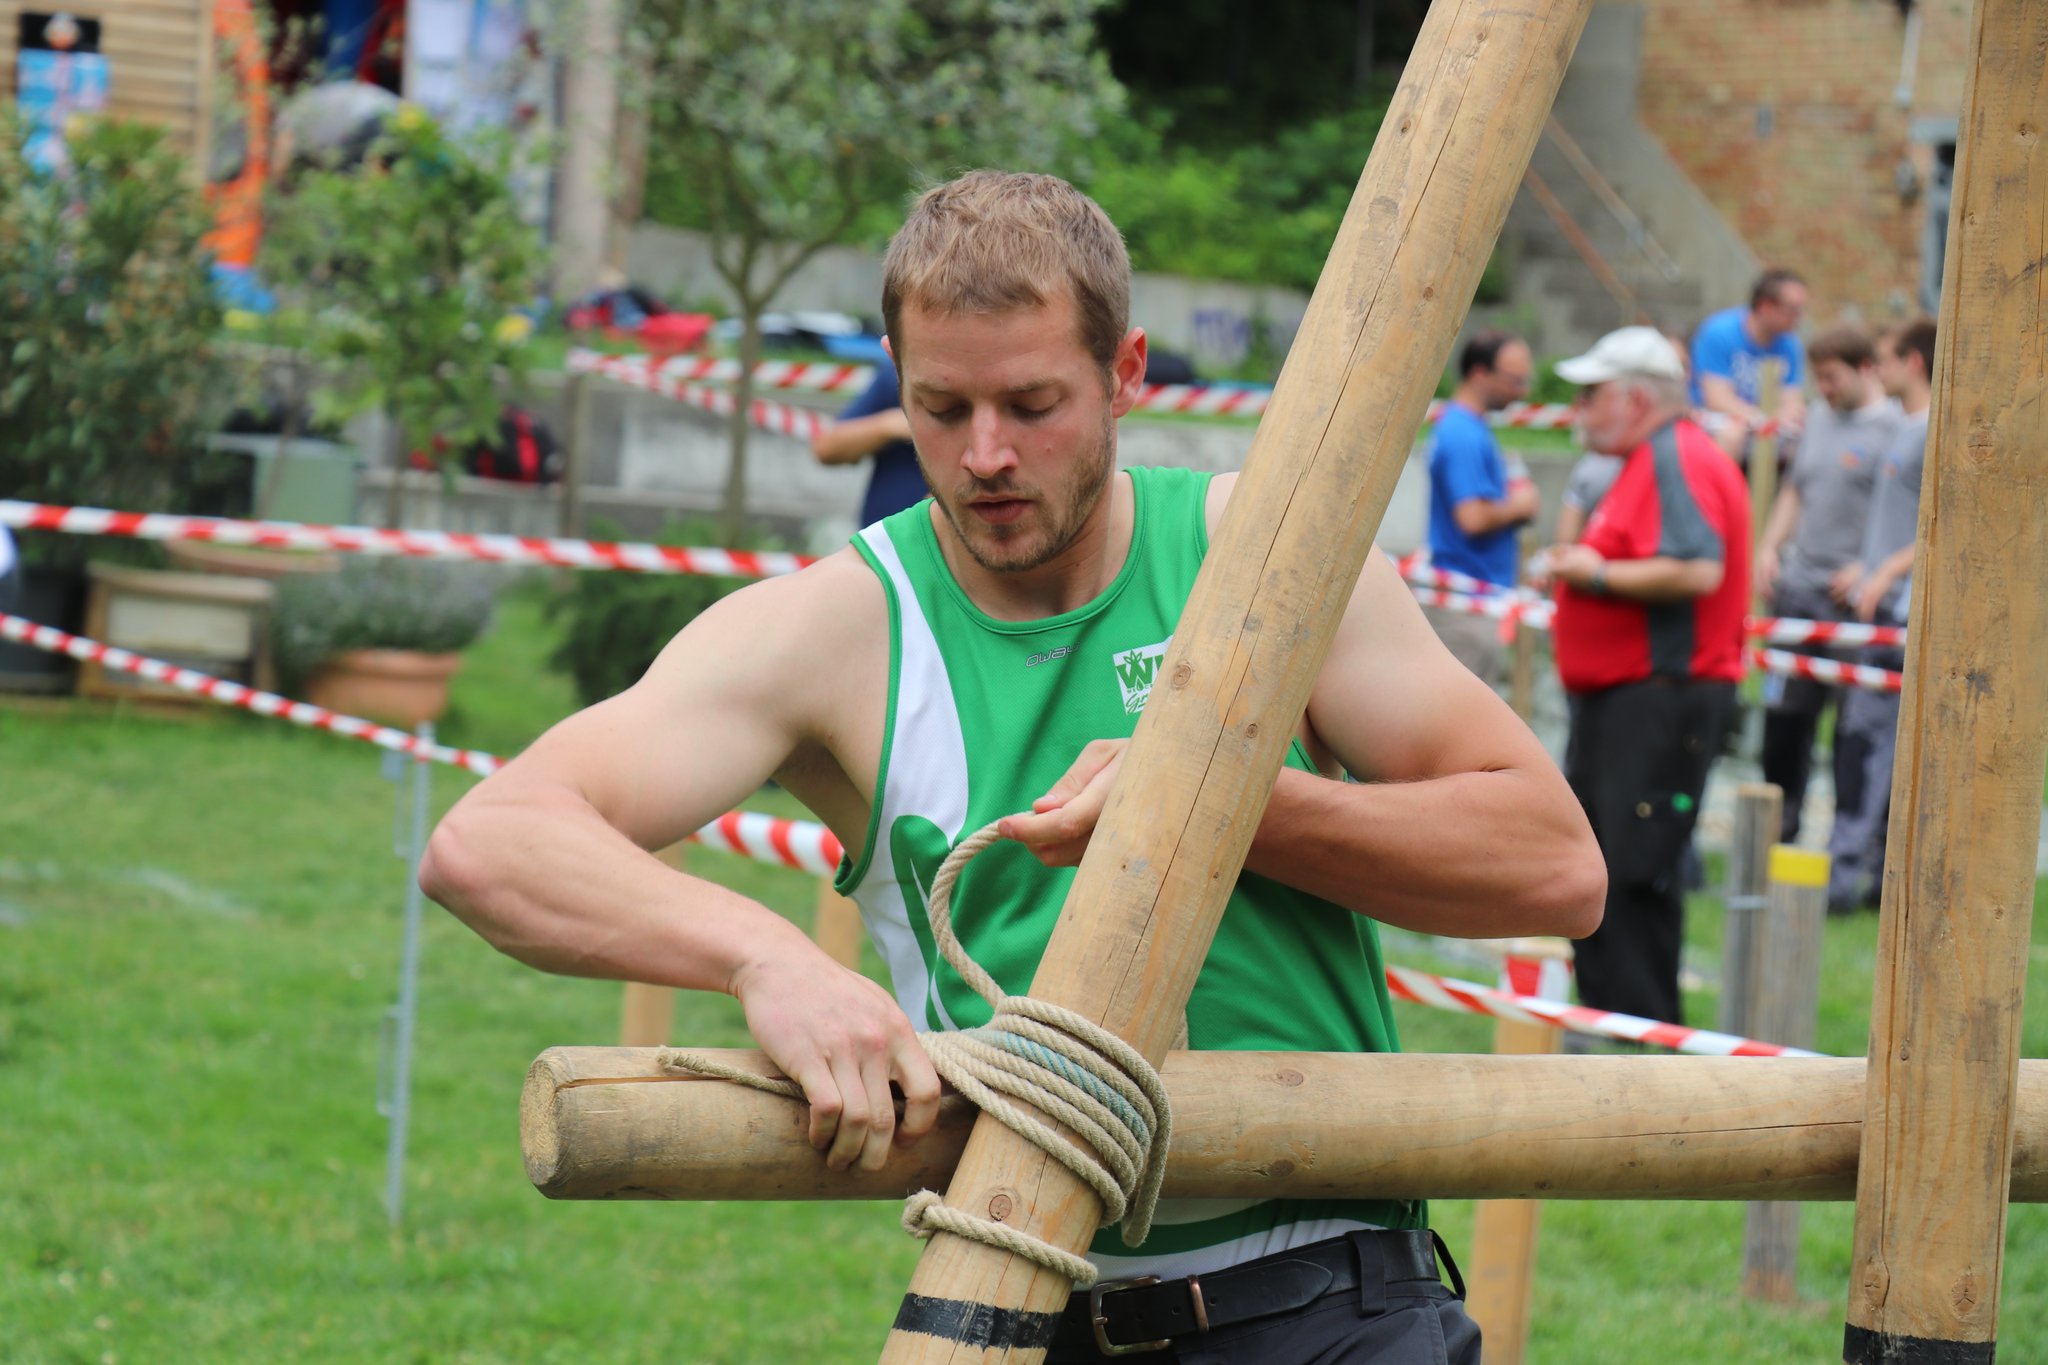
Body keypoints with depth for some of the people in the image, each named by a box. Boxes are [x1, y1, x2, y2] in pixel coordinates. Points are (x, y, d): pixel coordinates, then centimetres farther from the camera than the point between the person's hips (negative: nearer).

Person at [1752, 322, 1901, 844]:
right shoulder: (1820, 423, 15)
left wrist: (1870, 569, -18)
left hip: (1853, 599, -7)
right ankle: (1780, 817, 23)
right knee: (1784, 711, 11)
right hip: (1798, 587, 7)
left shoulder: (1895, 428, -8)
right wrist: (1769, 547, 12)